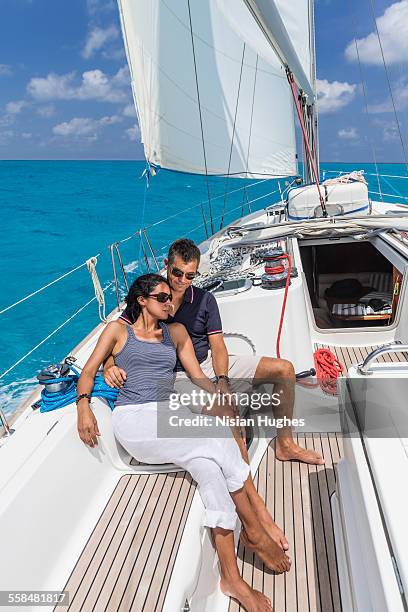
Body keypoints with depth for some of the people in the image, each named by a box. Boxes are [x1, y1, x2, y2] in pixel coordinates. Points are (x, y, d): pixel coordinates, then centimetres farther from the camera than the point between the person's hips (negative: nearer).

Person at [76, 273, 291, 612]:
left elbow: (198, 375, 15)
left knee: (210, 467, -27)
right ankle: (255, 531, -11)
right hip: (134, 419, -4)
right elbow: (88, 371, 9)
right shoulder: (118, 330, 10)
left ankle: (231, 576, -20)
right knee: (219, 442, -26)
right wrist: (83, 405, -11)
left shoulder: (176, 332, 19)